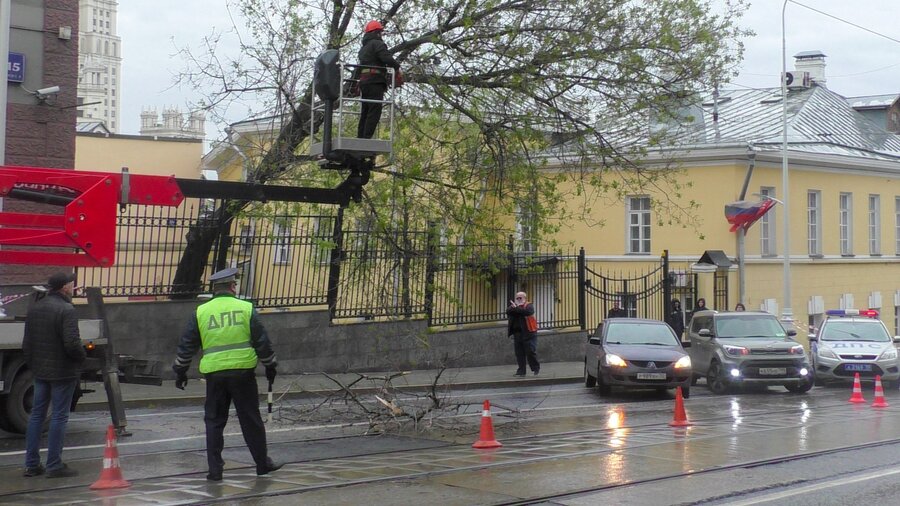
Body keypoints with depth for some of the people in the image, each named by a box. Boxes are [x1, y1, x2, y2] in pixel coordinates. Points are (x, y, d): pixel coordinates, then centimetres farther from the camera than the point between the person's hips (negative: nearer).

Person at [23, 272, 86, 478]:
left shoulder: (34, 308, 8)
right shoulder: (66, 310, -17)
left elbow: (27, 343, 13)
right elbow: (72, 343, -24)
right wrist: (82, 356, -5)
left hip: (40, 371, 7)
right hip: (62, 371, -7)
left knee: (36, 414, 13)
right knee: (59, 417, -1)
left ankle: (31, 464, 16)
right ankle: (54, 465, 2)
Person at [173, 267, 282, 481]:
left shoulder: (201, 312, 5)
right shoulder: (246, 309, 1)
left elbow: (187, 345, 8)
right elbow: (262, 342, 2)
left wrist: (180, 371, 18)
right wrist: (270, 366, 14)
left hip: (214, 374, 1)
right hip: (243, 371, -1)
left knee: (214, 421, 9)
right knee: (251, 420, 9)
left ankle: (215, 469, 7)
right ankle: (263, 463, 18)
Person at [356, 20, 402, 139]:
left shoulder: (363, 48, 27)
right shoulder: (377, 43, -4)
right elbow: (386, 58, -18)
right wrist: (397, 67, -3)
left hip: (363, 81, 9)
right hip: (375, 81, -9)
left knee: (365, 112, 10)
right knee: (374, 111, -13)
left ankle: (360, 138, 6)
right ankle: (366, 137, -21)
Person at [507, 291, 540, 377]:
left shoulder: (529, 305, 1)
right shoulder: (513, 305, 16)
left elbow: (528, 312, -22)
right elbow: (508, 311, -3)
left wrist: (516, 308, -16)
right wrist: (517, 307, -16)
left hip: (528, 333, -5)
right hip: (517, 333, 5)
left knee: (531, 352, -5)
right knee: (519, 353, 4)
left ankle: (536, 368, 11)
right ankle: (521, 370, 9)